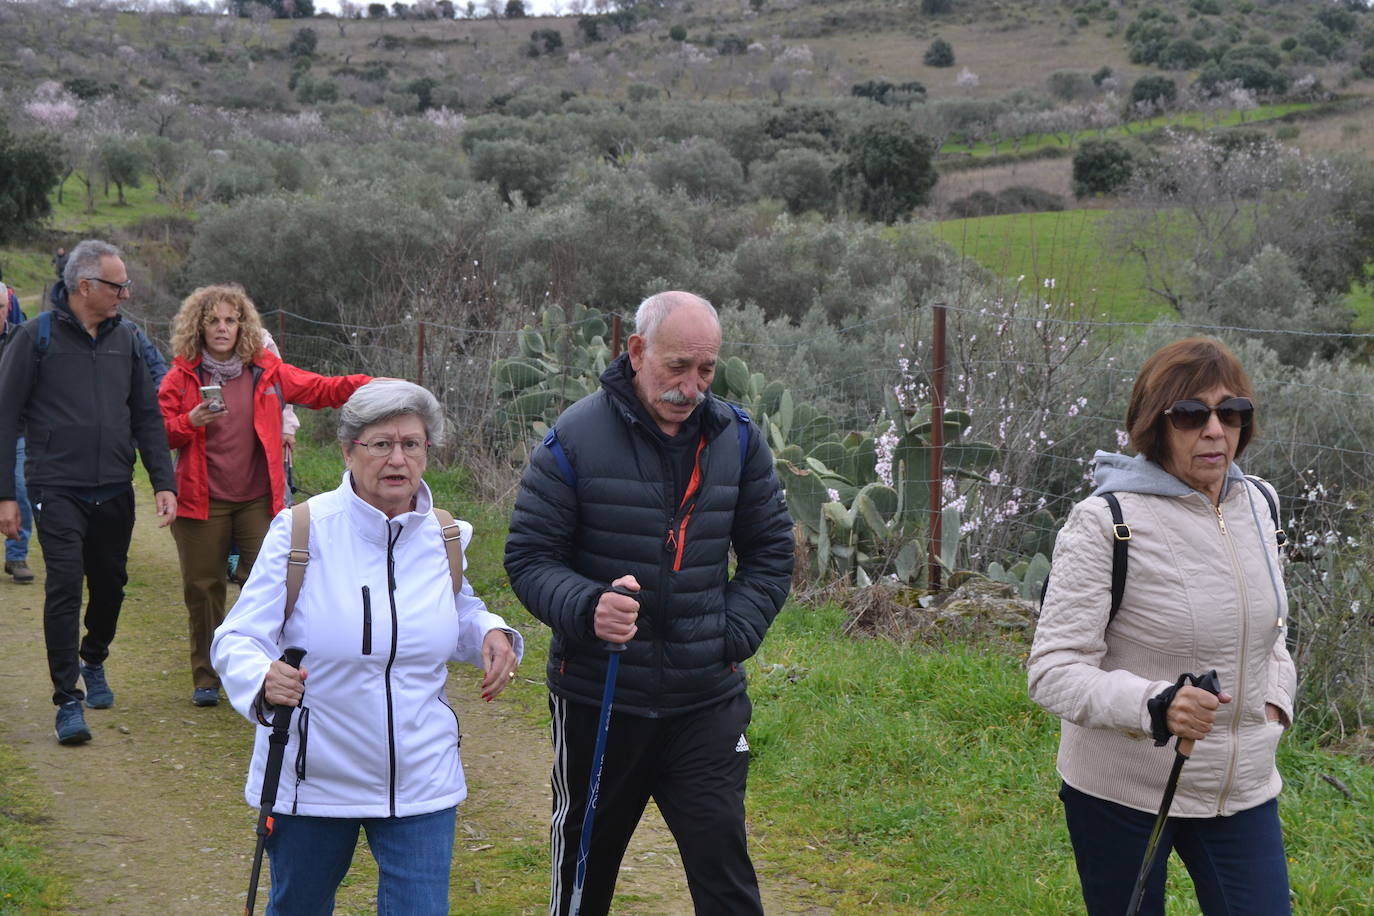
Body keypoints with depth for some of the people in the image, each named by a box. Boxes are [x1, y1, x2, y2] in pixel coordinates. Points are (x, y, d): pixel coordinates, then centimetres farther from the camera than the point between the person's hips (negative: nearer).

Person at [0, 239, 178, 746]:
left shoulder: (126, 338, 8)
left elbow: (147, 416, 12)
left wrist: (164, 482, 4)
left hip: (115, 491, 5)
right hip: (57, 489, -4)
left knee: (110, 584, 12)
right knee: (65, 585, -12)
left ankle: (93, 661, 39)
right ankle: (68, 700, -5)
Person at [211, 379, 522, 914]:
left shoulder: (446, 538, 0)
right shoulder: (299, 530, -11)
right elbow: (236, 640, -12)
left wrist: (490, 632, -3)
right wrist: (262, 679, -35)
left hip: (421, 784, 2)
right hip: (310, 783, -2)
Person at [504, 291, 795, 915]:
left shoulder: (737, 438, 1)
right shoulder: (577, 437, -10)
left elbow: (770, 551, 11)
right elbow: (529, 555, -8)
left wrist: (734, 634, -4)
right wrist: (587, 608, -27)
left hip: (707, 700, 2)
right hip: (598, 696, -1)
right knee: (585, 863, 17)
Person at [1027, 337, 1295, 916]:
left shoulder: (1257, 504, 4)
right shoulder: (1105, 523, -17)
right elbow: (1051, 671, -20)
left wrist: (1276, 698, 5)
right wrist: (1154, 704, -35)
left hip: (1243, 789, 5)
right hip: (1122, 796, -5)